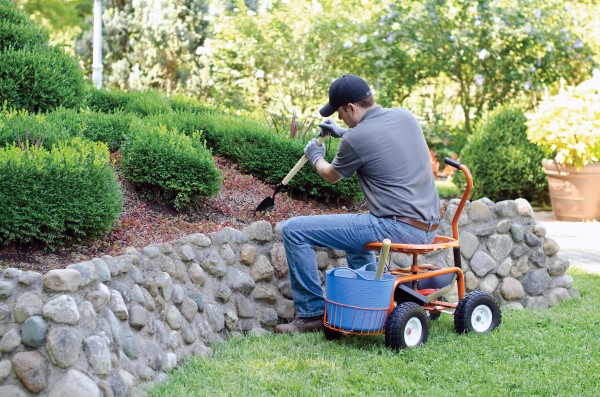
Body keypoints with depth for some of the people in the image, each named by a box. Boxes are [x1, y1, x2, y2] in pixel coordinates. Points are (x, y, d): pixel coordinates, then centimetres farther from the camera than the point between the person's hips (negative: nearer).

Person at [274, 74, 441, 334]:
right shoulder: (405, 116, 9)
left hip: (398, 227, -9)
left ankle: (312, 313, 2)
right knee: (356, 230, 40)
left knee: (294, 230, -5)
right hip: (428, 227, 9)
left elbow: (331, 176, 9)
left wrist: (315, 157, 30)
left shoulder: (355, 139, -12)